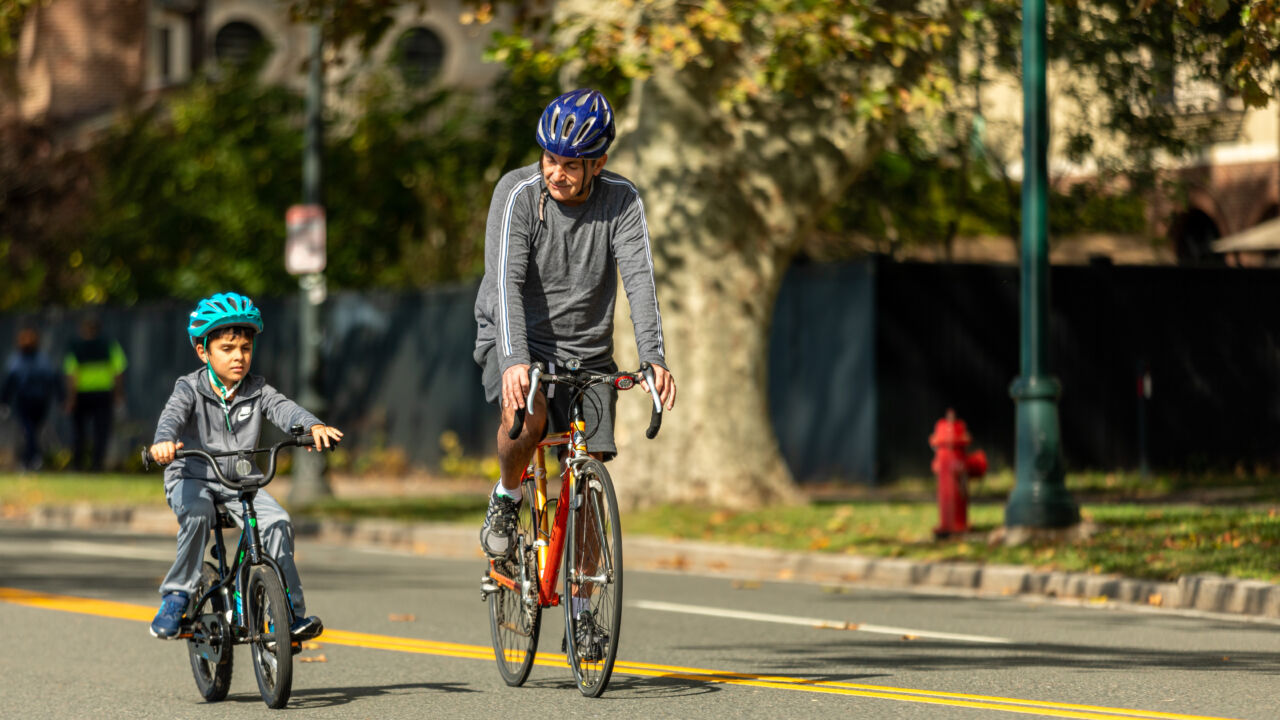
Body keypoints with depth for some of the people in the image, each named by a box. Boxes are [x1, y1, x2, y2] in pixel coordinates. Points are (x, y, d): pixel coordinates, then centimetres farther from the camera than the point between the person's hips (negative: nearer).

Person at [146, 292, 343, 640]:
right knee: (197, 515, -35)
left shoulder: (257, 390, 0)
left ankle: (292, 610, -12)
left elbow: (283, 408, -17)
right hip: (192, 477, -3)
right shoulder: (190, 388, -8)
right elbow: (173, 414, -27)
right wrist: (164, 441, -51)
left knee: (276, 521, -21)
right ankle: (176, 596, -20)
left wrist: (313, 426, -40)